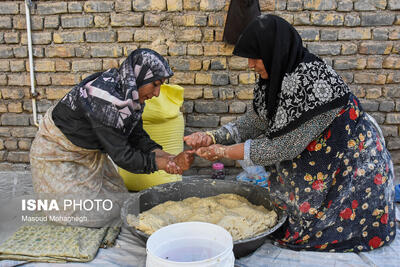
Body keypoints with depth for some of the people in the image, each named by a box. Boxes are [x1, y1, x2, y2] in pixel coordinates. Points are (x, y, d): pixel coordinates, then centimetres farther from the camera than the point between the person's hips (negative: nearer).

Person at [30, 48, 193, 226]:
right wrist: (165, 164, -27)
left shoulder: (130, 93, -8)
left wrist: (165, 156, -19)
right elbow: (121, 155, -31)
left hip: (90, 152, 8)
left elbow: (137, 135, -4)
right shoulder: (105, 98, -36)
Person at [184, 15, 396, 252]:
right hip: (317, 165, 8)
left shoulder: (314, 82, -32)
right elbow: (254, 121, 1)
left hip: (352, 168, -8)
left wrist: (225, 152, -24)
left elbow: (286, 147, -29)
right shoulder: (278, 76, -5)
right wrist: (212, 138, -13)